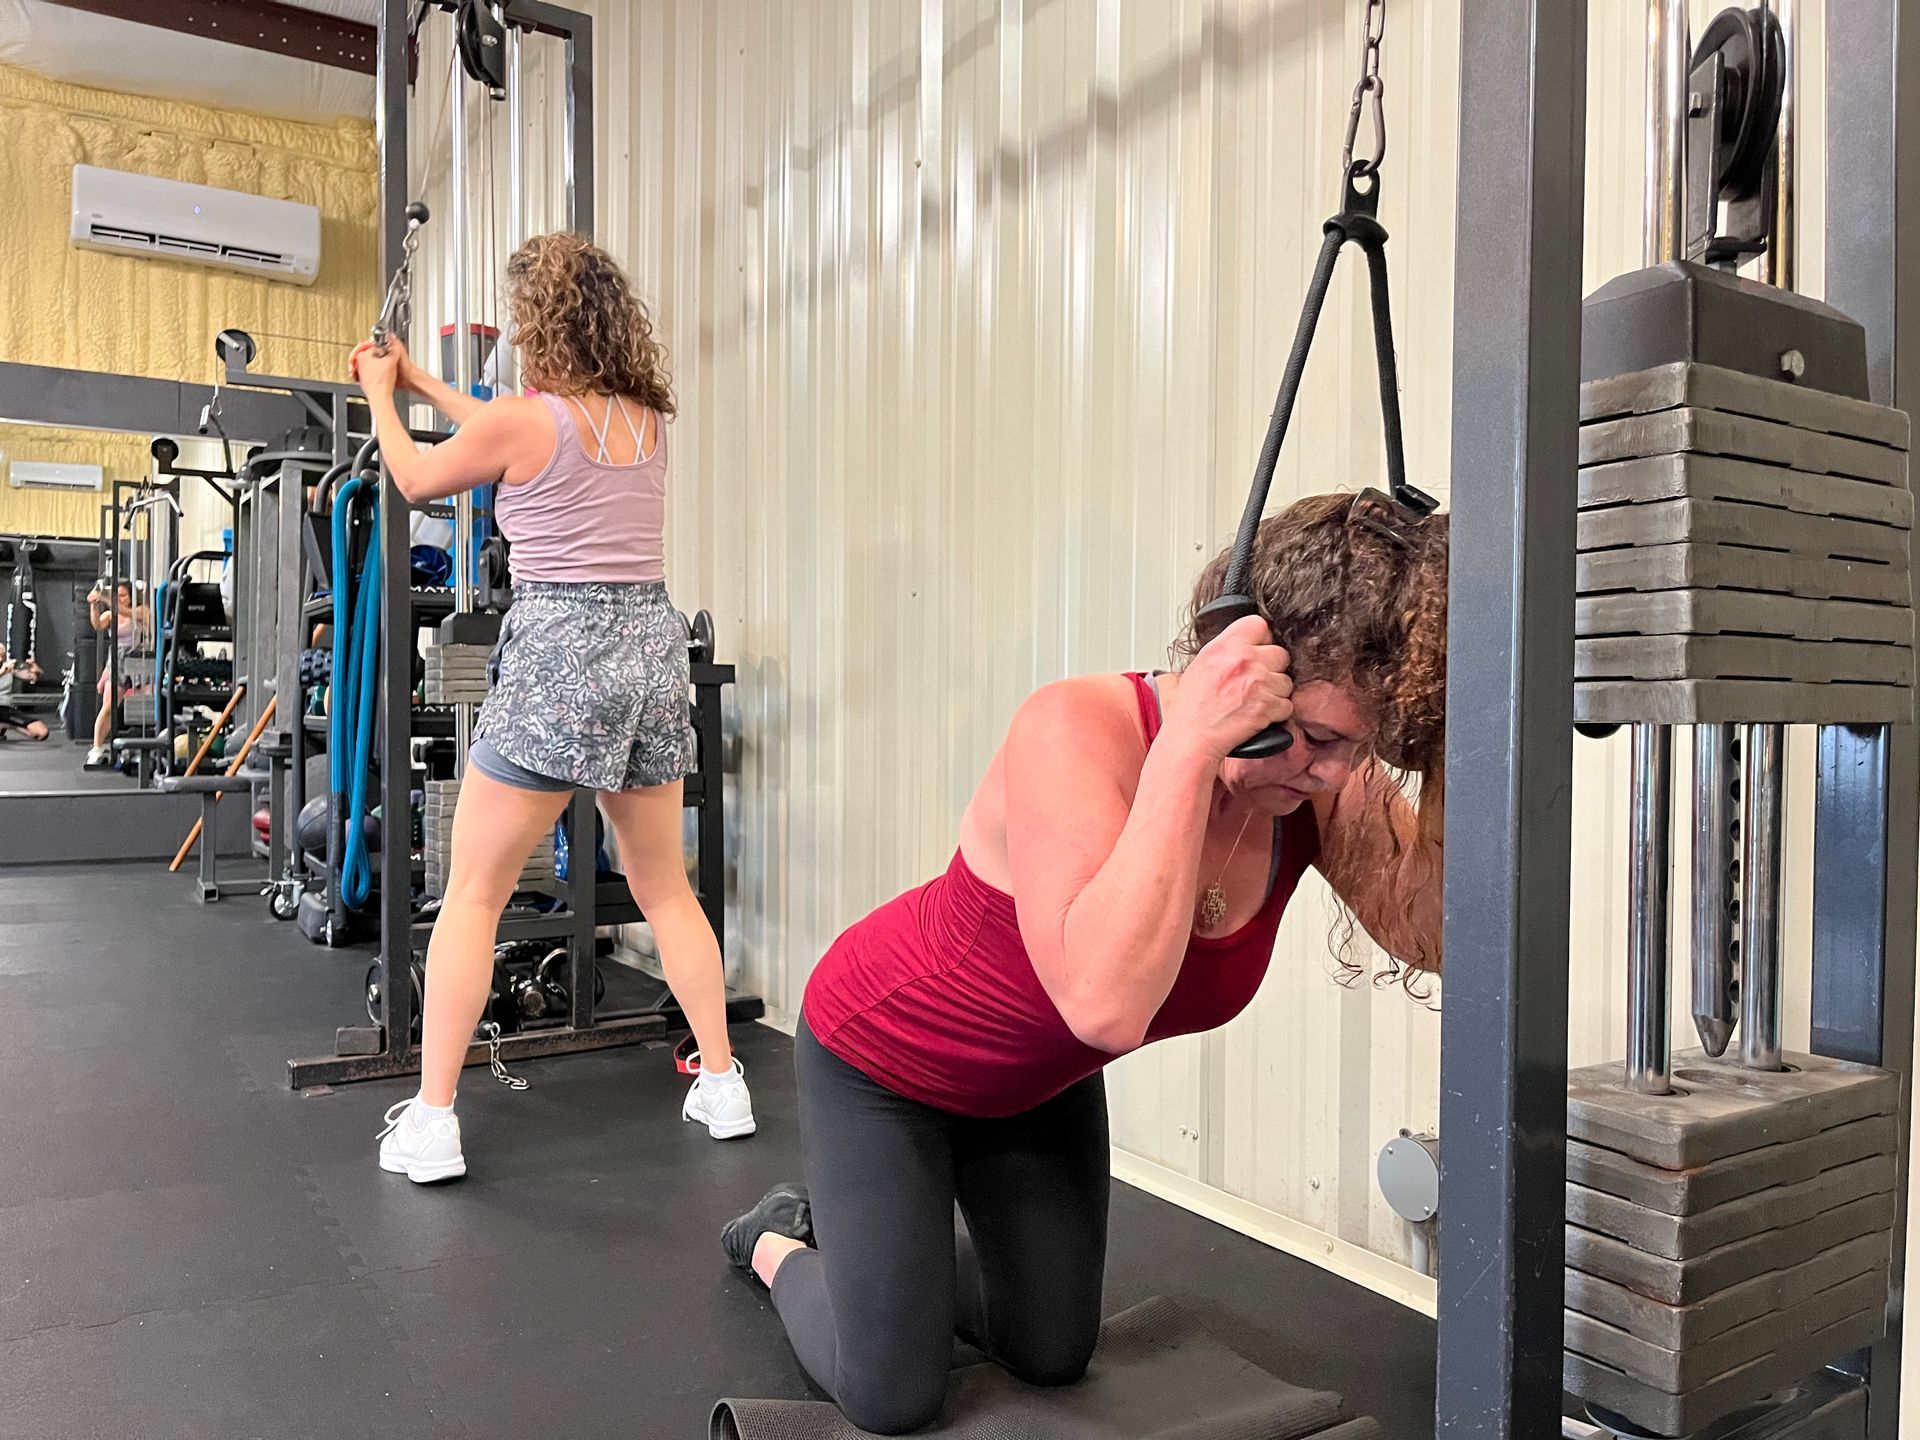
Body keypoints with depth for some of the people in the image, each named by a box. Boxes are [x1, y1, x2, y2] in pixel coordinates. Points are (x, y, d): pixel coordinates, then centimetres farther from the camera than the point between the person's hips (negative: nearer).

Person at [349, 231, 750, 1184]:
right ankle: (722, 1085, 20)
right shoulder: (648, 419, 9)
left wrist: (380, 394, 30)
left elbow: (416, 478, 12)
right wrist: (421, 383, 35)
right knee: (664, 887, 16)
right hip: (652, 644, 6)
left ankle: (430, 1122, 8)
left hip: (557, 651, -6)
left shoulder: (521, 420, -8)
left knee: (472, 894, 5)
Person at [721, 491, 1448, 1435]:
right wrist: (1188, 746, -50)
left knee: (1054, 1356, 16)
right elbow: (1108, 1001, -50)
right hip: (883, 1052, -5)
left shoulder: (1326, 792, -21)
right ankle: (784, 1245, 34)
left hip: (1039, 1077, 6)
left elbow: (1441, 936, -31)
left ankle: (896, 1250, 42)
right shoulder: (1079, 729, -38)